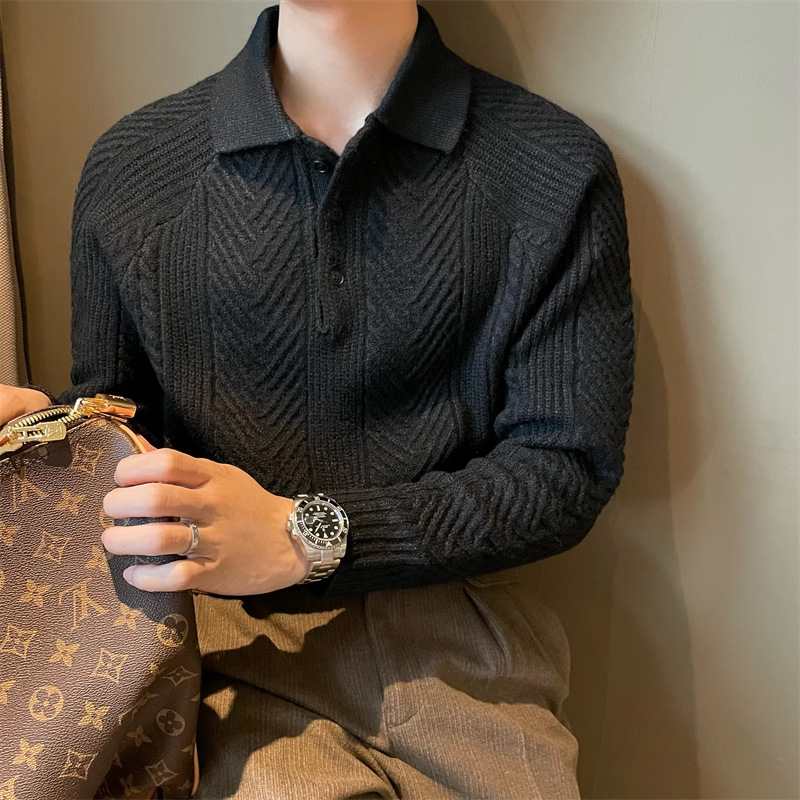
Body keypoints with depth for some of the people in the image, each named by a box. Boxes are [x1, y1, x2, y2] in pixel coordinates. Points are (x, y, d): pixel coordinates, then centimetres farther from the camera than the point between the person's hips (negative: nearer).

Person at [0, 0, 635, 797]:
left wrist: (310, 536, -16)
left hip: (453, 633, 1)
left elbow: (567, 468, -6)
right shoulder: (131, 164, 4)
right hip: (227, 631, 0)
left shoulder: (555, 169, -3)